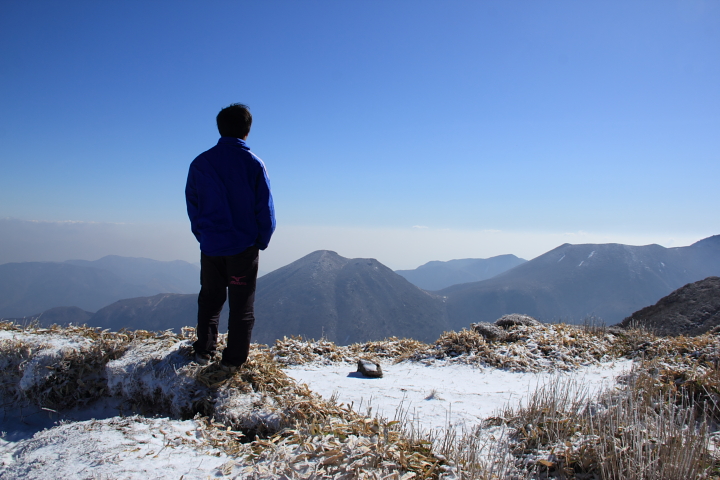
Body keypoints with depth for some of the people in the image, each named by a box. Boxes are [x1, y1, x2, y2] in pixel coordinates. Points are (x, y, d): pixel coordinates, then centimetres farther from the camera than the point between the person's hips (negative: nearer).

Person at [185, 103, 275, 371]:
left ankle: (204, 350, 24)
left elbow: (192, 205, 6)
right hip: (243, 247, -2)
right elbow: (265, 209, -6)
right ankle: (233, 359, 12)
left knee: (209, 299, 19)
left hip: (210, 246, 3)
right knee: (242, 304, 9)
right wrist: (262, 241, 7)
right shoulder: (254, 164, -9)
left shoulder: (200, 163, -1)